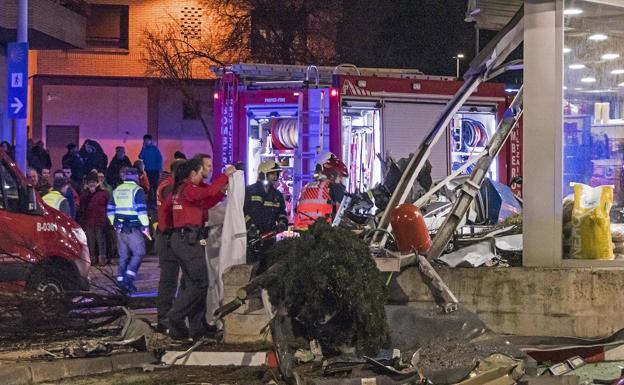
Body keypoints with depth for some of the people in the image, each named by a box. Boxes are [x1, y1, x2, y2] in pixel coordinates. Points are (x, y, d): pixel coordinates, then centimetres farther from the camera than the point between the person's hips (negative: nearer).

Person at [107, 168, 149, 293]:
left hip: (120, 228, 7)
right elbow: (141, 209, -14)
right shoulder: (137, 190, -7)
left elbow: (110, 210, 17)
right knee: (138, 253, -3)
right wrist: (145, 225, -8)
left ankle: (121, 280, 11)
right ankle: (129, 277, -16)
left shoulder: (117, 190, 13)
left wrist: (114, 224, 24)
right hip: (133, 228, -7)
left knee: (123, 255, 12)